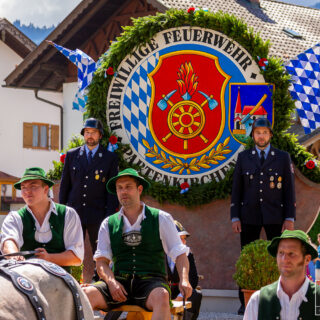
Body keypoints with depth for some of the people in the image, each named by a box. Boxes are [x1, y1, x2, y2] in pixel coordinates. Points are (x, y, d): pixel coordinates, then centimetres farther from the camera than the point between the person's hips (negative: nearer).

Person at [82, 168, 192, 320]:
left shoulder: (161, 218, 10)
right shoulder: (108, 224, 16)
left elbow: (179, 254, 7)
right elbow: (101, 262, 10)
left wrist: (184, 280, -13)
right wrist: (111, 282, -12)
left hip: (151, 280, -2)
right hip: (119, 281, 2)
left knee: (162, 296, -39)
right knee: (86, 294, -28)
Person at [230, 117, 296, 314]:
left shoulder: (283, 158, 5)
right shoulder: (244, 157, 9)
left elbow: (289, 189, 3)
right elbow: (236, 189, 9)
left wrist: (290, 218, -5)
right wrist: (235, 217, 1)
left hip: (275, 217, -1)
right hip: (249, 216, 1)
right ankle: (245, 303, 7)